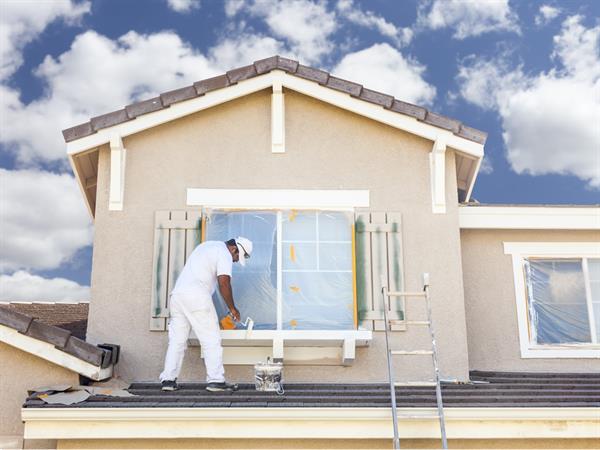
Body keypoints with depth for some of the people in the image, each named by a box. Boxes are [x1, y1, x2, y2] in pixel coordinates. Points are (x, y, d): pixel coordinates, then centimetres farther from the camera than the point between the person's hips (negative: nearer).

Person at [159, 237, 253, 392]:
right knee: (211, 340, -2)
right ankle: (215, 380, -2)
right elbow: (224, 282, -13)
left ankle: (168, 379, 9)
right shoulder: (224, 254, -3)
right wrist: (232, 308, -4)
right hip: (197, 297, -8)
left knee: (176, 340, 10)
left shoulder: (207, 245, 25)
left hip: (177, 293, 8)